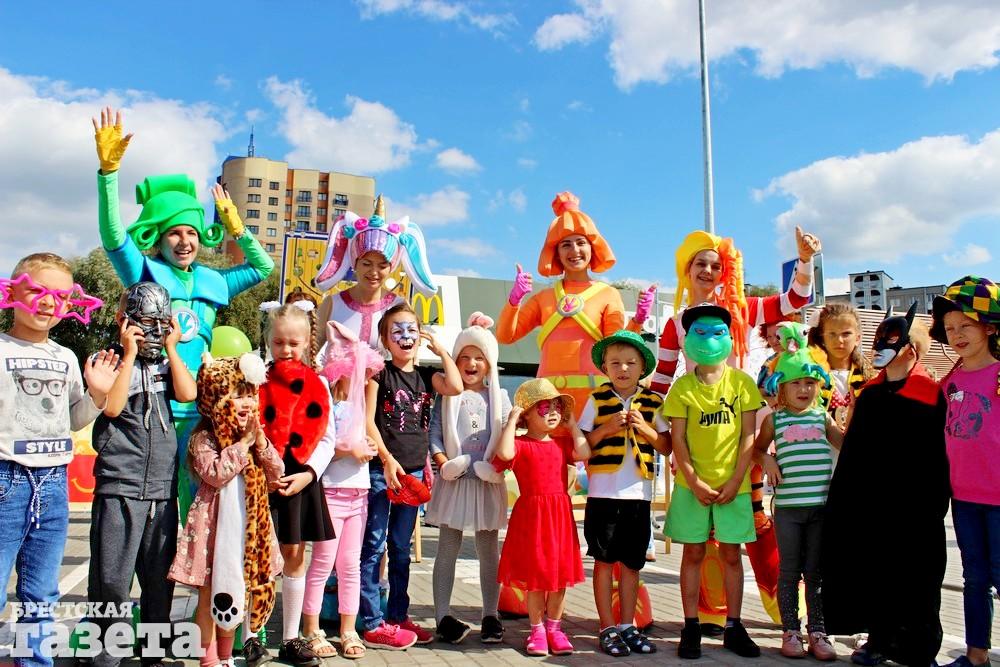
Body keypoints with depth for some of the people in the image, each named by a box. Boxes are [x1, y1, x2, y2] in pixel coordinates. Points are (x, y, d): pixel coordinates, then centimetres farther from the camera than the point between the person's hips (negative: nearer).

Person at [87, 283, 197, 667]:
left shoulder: (166, 364, 13)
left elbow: (188, 394, -5)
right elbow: (112, 406, -14)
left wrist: (171, 349, 0)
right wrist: (130, 354, -10)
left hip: (163, 488, 4)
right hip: (119, 486, -4)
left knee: (160, 578, 12)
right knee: (112, 579, -3)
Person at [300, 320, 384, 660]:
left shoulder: (358, 403, 13)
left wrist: (367, 449, 1)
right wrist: (348, 448, -19)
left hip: (358, 492, 7)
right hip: (331, 492, -6)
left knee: (350, 564, 11)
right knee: (323, 563, 1)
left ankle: (348, 631, 19)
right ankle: (311, 630, 14)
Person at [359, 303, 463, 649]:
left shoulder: (426, 375, 10)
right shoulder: (379, 373, -3)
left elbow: (455, 387, -10)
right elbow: (368, 420, -8)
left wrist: (441, 350, -2)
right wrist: (387, 459, -16)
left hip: (414, 471, 5)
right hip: (381, 469, -5)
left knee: (401, 548, 14)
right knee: (374, 546, -1)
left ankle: (397, 616, 24)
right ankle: (373, 624, 6)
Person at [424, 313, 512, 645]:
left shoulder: (499, 397, 8)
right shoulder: (447, 395, 5)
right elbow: (434, 433, 0)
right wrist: (443, 463, -14)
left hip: (488, 482, 1)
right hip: (454, 479, -1)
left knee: (489, 550, 8)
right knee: (447, 549, 5)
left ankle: (490, 616, 18)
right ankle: (443, 616, 12)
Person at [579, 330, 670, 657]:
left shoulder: (653, 403, 5)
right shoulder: (597, 400, 1)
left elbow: (668, 447, 5)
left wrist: (645, 429, -10)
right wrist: (607, 428, -15)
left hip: (638, 493, 2)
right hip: (603, 492, -2)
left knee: (631, 563, 11)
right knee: (604, 560, 5)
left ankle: (627, 626, 24)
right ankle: (607, 628, 16)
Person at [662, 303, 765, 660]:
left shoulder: (742, 382, -2)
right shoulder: (683, 387, -3)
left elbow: (748, 436, -1)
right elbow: (677, 439, -4)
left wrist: (735, 481, -8)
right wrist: (695, 483, -10)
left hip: (733, 485, 1)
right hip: (692, 485, 0)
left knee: (731, 554, 9)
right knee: (693, 553, 7)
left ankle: (733, 627, 22)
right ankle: (691, 627, 17)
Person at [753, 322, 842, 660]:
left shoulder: (823, 417, 9)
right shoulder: (774, 419, 4)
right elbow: (758, 447, 15)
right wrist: (767, 460, -5)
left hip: (821, 504, 2)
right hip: (787, 506, -1)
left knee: (816, 571, 10)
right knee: (789, 571, 7)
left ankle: (817, 631, 20)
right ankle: (790, 631, 17)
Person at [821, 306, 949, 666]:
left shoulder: (931, 394, -8)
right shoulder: (869, 393, 10)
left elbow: (939, 456, -11)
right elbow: (851, 448, 13)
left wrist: (934, 505, -14)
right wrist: (843, 496, 11)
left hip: (911, 510, -6)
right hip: (867, 504, 6)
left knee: (911, 579, 4)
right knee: (873, 573, 11)